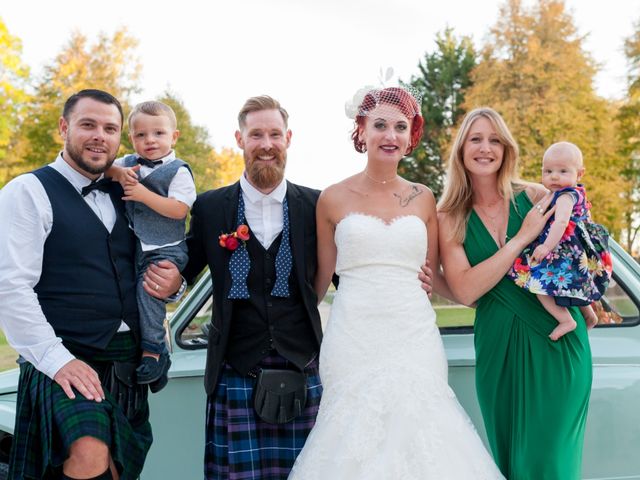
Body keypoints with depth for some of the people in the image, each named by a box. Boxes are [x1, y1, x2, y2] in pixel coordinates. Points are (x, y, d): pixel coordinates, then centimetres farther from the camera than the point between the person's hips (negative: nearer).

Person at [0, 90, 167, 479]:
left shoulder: (125, 196, 16)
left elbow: (158, 263, 25)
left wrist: (170, 283, 0)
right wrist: (57, 360, -20)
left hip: (130, 370, 7)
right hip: (66, 366, -6)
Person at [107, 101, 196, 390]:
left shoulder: (178, 171, -6)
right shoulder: (129, 163, 12)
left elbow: (179, 209, -16)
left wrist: (143, 194, -21)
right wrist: (118, 173, -13)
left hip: (165, 249, -6)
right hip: (132, 247, 6)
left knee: (148, 288, -22)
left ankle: (153, 350, -15)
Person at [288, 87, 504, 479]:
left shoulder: (424, 199, 9)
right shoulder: (334, 199, 4)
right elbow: (322, 277, 12)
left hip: (415, 338, 2)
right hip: (353, 340, -1)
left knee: (419, 427, -4)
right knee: (355, 435, -4)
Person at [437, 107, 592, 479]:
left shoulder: (535, 197, 0)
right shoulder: (451, 219, -1)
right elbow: (464, 291, -13)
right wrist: (522, 237, -15)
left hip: (557, 341, -1)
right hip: (498, 347, 1)